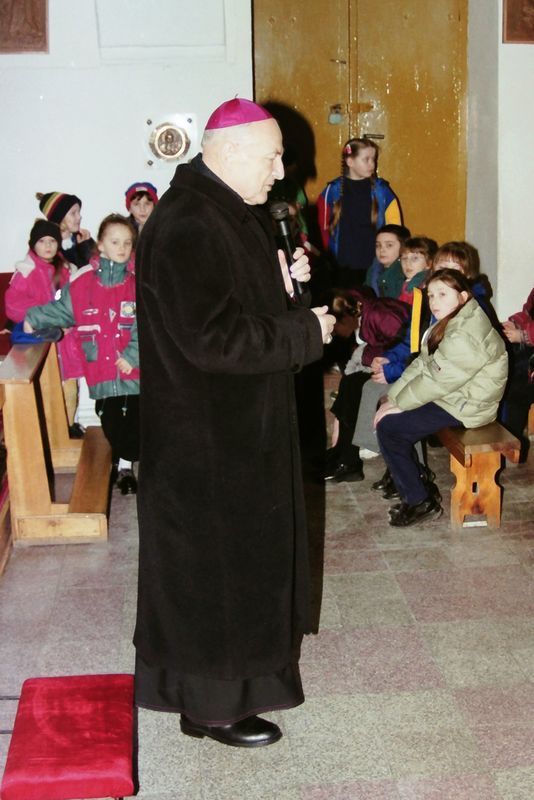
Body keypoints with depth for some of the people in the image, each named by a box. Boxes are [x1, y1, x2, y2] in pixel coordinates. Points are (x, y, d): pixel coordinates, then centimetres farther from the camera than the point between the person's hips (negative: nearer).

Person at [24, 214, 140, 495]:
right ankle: (121, 459, 25)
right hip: (100, 367, 1)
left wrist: (133, 355, -17)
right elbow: (62, 309, 14)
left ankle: (126, 464, 18)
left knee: (135, 416, 4)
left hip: (133, 366, -1)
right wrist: (33, 318, 7)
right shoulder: (81, 281, 0)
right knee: (110, 417, 7)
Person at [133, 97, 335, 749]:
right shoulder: (187, 228, -25)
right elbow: (214, 337, -30)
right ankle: (211, 702, 20)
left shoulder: (227, 212, 9)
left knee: (244, 548, 22)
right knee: (211, 560, 3)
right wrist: (306, 331, -20)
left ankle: (235, 662, 41)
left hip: (237, 424, 11)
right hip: (206, 436, -10)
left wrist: (281, 280, 1)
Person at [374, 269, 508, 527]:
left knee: (388, 427, -13)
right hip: (448, 394, 10)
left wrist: (398, 404, -15)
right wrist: (393, 396, -2)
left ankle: (421, 502, -3)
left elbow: (437, 381, -25)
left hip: (466, 406, -10)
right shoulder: (450, 323, 8)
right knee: (388, 415, 7)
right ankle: (411, 477, 19)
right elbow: (422, 365, 7)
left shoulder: (466, 336, -25)